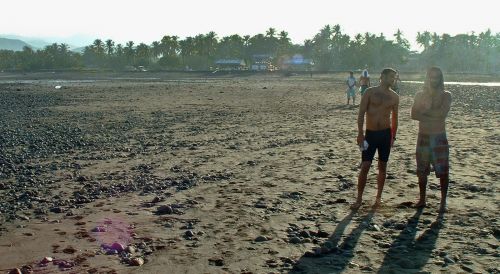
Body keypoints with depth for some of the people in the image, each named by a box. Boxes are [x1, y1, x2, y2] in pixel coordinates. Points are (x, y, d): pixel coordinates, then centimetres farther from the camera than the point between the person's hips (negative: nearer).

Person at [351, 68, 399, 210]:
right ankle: (359, 199, 4)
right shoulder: (370, 92, -3)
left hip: (385, 134, 3)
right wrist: (360, 133, -13)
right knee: (365, 166, -5)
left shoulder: (394, 97, 6)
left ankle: (378, 197, 21)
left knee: (382, 166, 8)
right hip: (370, 133, -2)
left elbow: (394, 117, 13)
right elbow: (361, 113, -6)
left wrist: (393, 136, 10)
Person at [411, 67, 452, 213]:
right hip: (423, 137, 2)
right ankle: (422, 199, 21)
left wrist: (425, 110, -12)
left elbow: (442, 113, -18)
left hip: (440, 138, -2)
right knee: (422, 171, 8)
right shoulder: (420, 95, 5)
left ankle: (443, 202, 8)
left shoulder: (446, 96, 0)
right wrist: (434, 117, -16)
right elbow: (414, 115, -9)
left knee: (443, 171, -2)